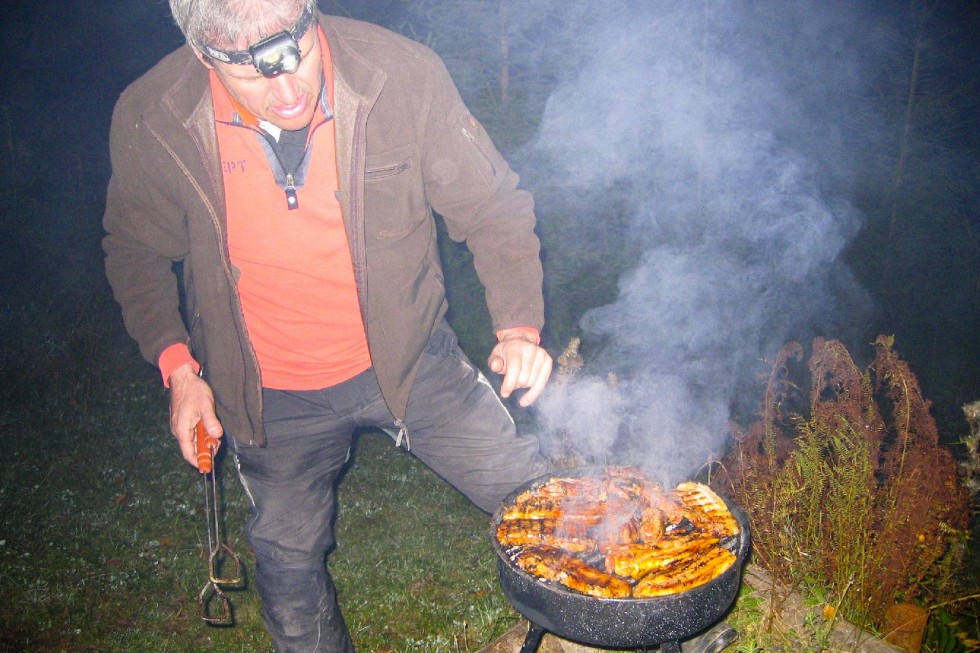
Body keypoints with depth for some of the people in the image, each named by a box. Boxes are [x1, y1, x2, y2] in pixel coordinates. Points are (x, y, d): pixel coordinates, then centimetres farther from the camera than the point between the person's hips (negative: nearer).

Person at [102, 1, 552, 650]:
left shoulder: (403, 74, -20)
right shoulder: (151, 121, -16)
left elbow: (493, 207, -10)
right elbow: (135, 249, 3)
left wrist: (519, 326, -24)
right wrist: (177, 364, -8)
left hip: (409, 359, 0)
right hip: (272, 397, 1)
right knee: (289, 566, 18)